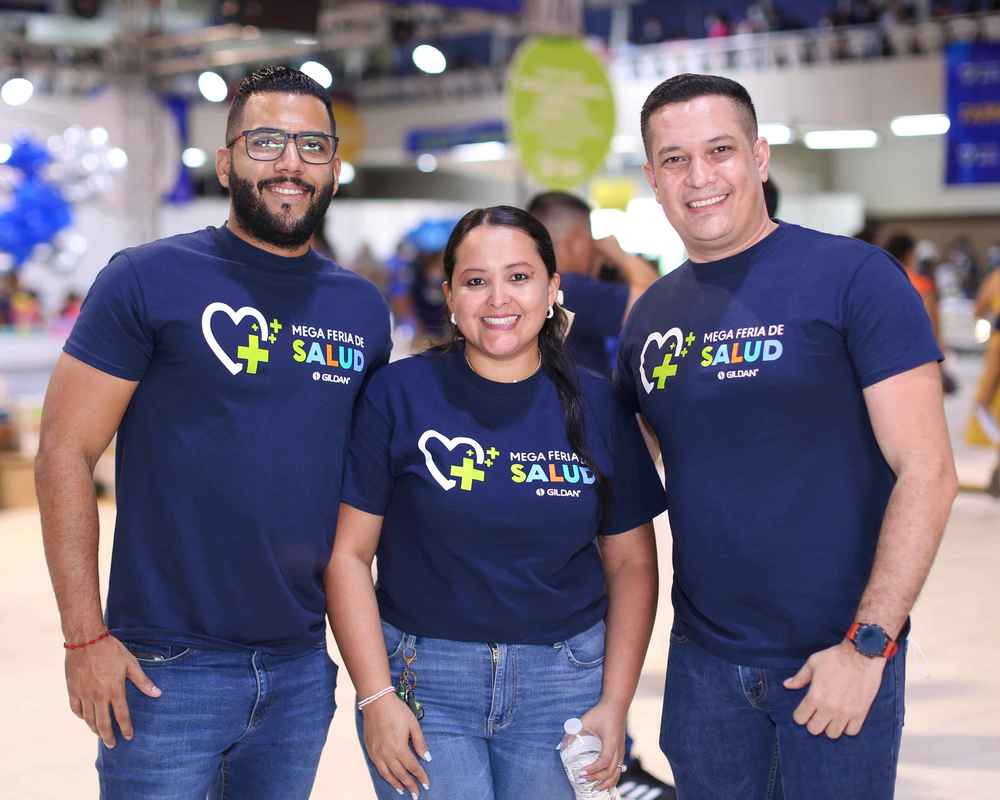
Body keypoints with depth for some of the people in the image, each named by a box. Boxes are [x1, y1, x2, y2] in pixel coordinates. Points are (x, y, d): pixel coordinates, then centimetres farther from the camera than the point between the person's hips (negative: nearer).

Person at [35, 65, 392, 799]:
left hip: (303, 669, 5)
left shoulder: (363, 308, 7)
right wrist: (85, 636, -14)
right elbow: (65, 453, -9)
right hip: (168, 668, -4)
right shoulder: (149, 280, -7)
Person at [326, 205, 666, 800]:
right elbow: (349, 553, -4)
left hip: (563, 681, 2)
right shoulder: (400, 394, -5)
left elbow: (631, 563, 7)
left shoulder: (598, 406, 2)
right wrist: (375, 696, -9)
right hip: (425, 681, -2)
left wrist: (614, 705, 0)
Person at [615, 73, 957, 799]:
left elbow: (927, 471, -13)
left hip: (837, 656, -4)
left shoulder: (851, 277, -10)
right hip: (703, 658, 5)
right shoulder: (649, 316, 6)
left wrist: (868, 644, -16)